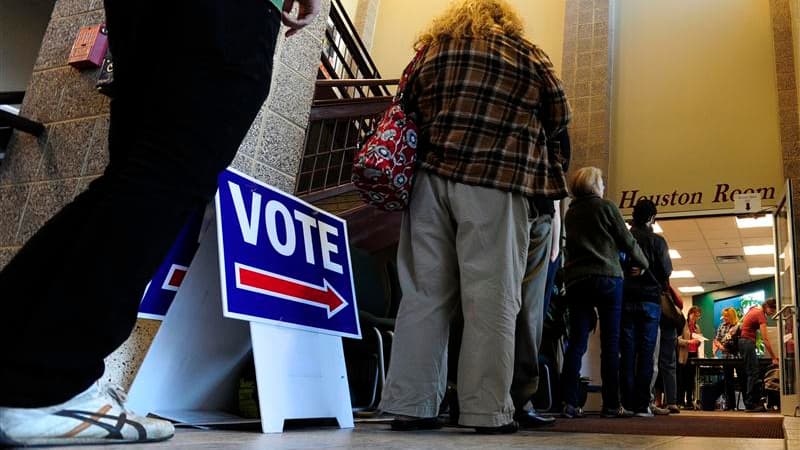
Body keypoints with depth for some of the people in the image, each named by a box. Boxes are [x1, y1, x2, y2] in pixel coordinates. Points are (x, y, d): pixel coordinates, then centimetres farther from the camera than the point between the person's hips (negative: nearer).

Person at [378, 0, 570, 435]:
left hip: (431, 176, 3)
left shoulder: (432, 49, 19)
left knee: (424, 294, 2)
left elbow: (408, 110, 16)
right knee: (491, 299, -3)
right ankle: (487, 410, -3)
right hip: (494, 182, -3)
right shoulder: (528, 55, 14)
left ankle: (410, 405, 1)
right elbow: (559, 117, 18)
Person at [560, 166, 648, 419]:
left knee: (577, 342, 1)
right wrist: (642, 263, 21)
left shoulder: (570, 213, 15)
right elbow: (627, 241, 5)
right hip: (607, 278, -4)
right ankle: (611, 405, 2)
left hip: (575, 280, 4)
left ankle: (569, 403, -7)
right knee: (610, 343, 1)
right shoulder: (605, 207, 1)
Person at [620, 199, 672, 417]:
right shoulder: (657, 241, -1)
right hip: (650, 301, -2)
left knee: (627, 352, 3)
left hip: (625, 300, 2)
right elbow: (666, 273, 0)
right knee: (646, 353, 0)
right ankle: (642, 405, -2)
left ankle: (628, 403, 1)